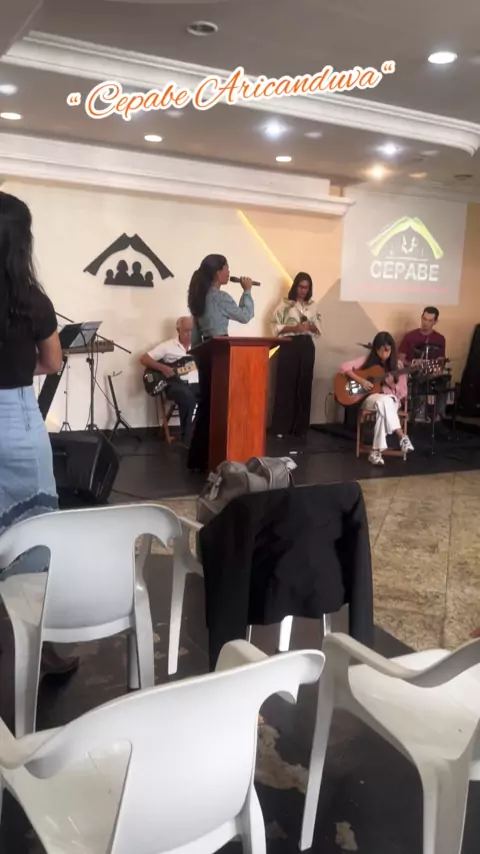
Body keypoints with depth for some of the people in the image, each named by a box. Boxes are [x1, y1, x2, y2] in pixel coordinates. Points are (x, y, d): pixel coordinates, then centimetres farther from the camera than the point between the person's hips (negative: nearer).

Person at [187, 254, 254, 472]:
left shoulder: (200, 296, 12)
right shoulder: (219, 297, -14)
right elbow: (245, 316, -7)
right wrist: (247, 291, 4)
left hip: (205, 351, 9)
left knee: (206, 402, 11)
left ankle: (198, 458, 16)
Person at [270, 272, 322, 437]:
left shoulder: (312, 306, 12)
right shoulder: (285, 304, 0)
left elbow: (319, 329, 13)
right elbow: (275, 326, -5)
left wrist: (311, 327, -9)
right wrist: (294, 328, -17)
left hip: (307, 346, 4)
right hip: (289, 345, -4)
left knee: (304, 385, 4)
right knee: (286, 385, -5)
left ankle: (299, 427, 11)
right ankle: (280, 426, -1)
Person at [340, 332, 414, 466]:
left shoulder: (397, 365, 4)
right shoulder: (368, 361, 2)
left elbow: (403, 393, 3)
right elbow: (344, 367, -7)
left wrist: (392, 385, -17)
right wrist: (361, 381, -18)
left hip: (391, 400, 1)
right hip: (370, 398, -1)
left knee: (384, 407, -38)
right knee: (384, 401, -38)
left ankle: (376, 451, -39)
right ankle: (402, 438, -40)